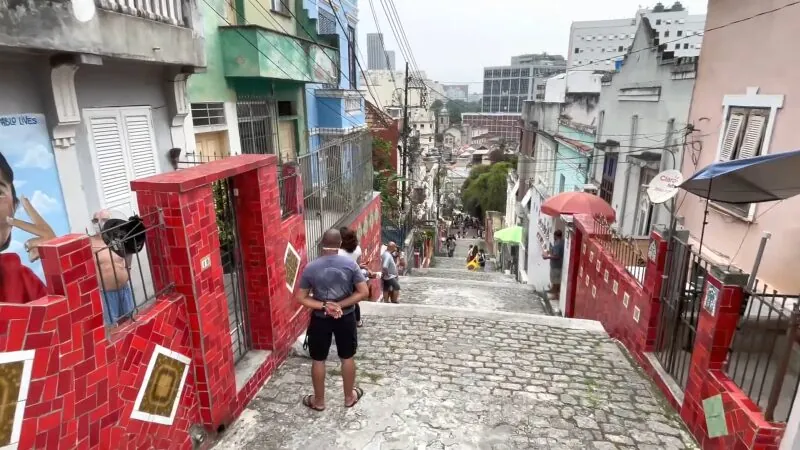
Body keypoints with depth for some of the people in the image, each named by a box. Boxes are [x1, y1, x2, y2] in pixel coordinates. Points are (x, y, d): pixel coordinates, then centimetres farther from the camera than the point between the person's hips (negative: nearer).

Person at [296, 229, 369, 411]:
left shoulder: (311, 268, -11)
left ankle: (318, 401, 30)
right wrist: (340, 305, -13)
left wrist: (323, 306, -12)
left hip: (320, 320, 0)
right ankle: (350, 397, 33)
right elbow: (364, 292, -14)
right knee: (347, 358, 17)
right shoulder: (350, 264, -13)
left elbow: (300, 297, -9)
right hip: (346, 318, 0)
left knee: (318, 360, 16)